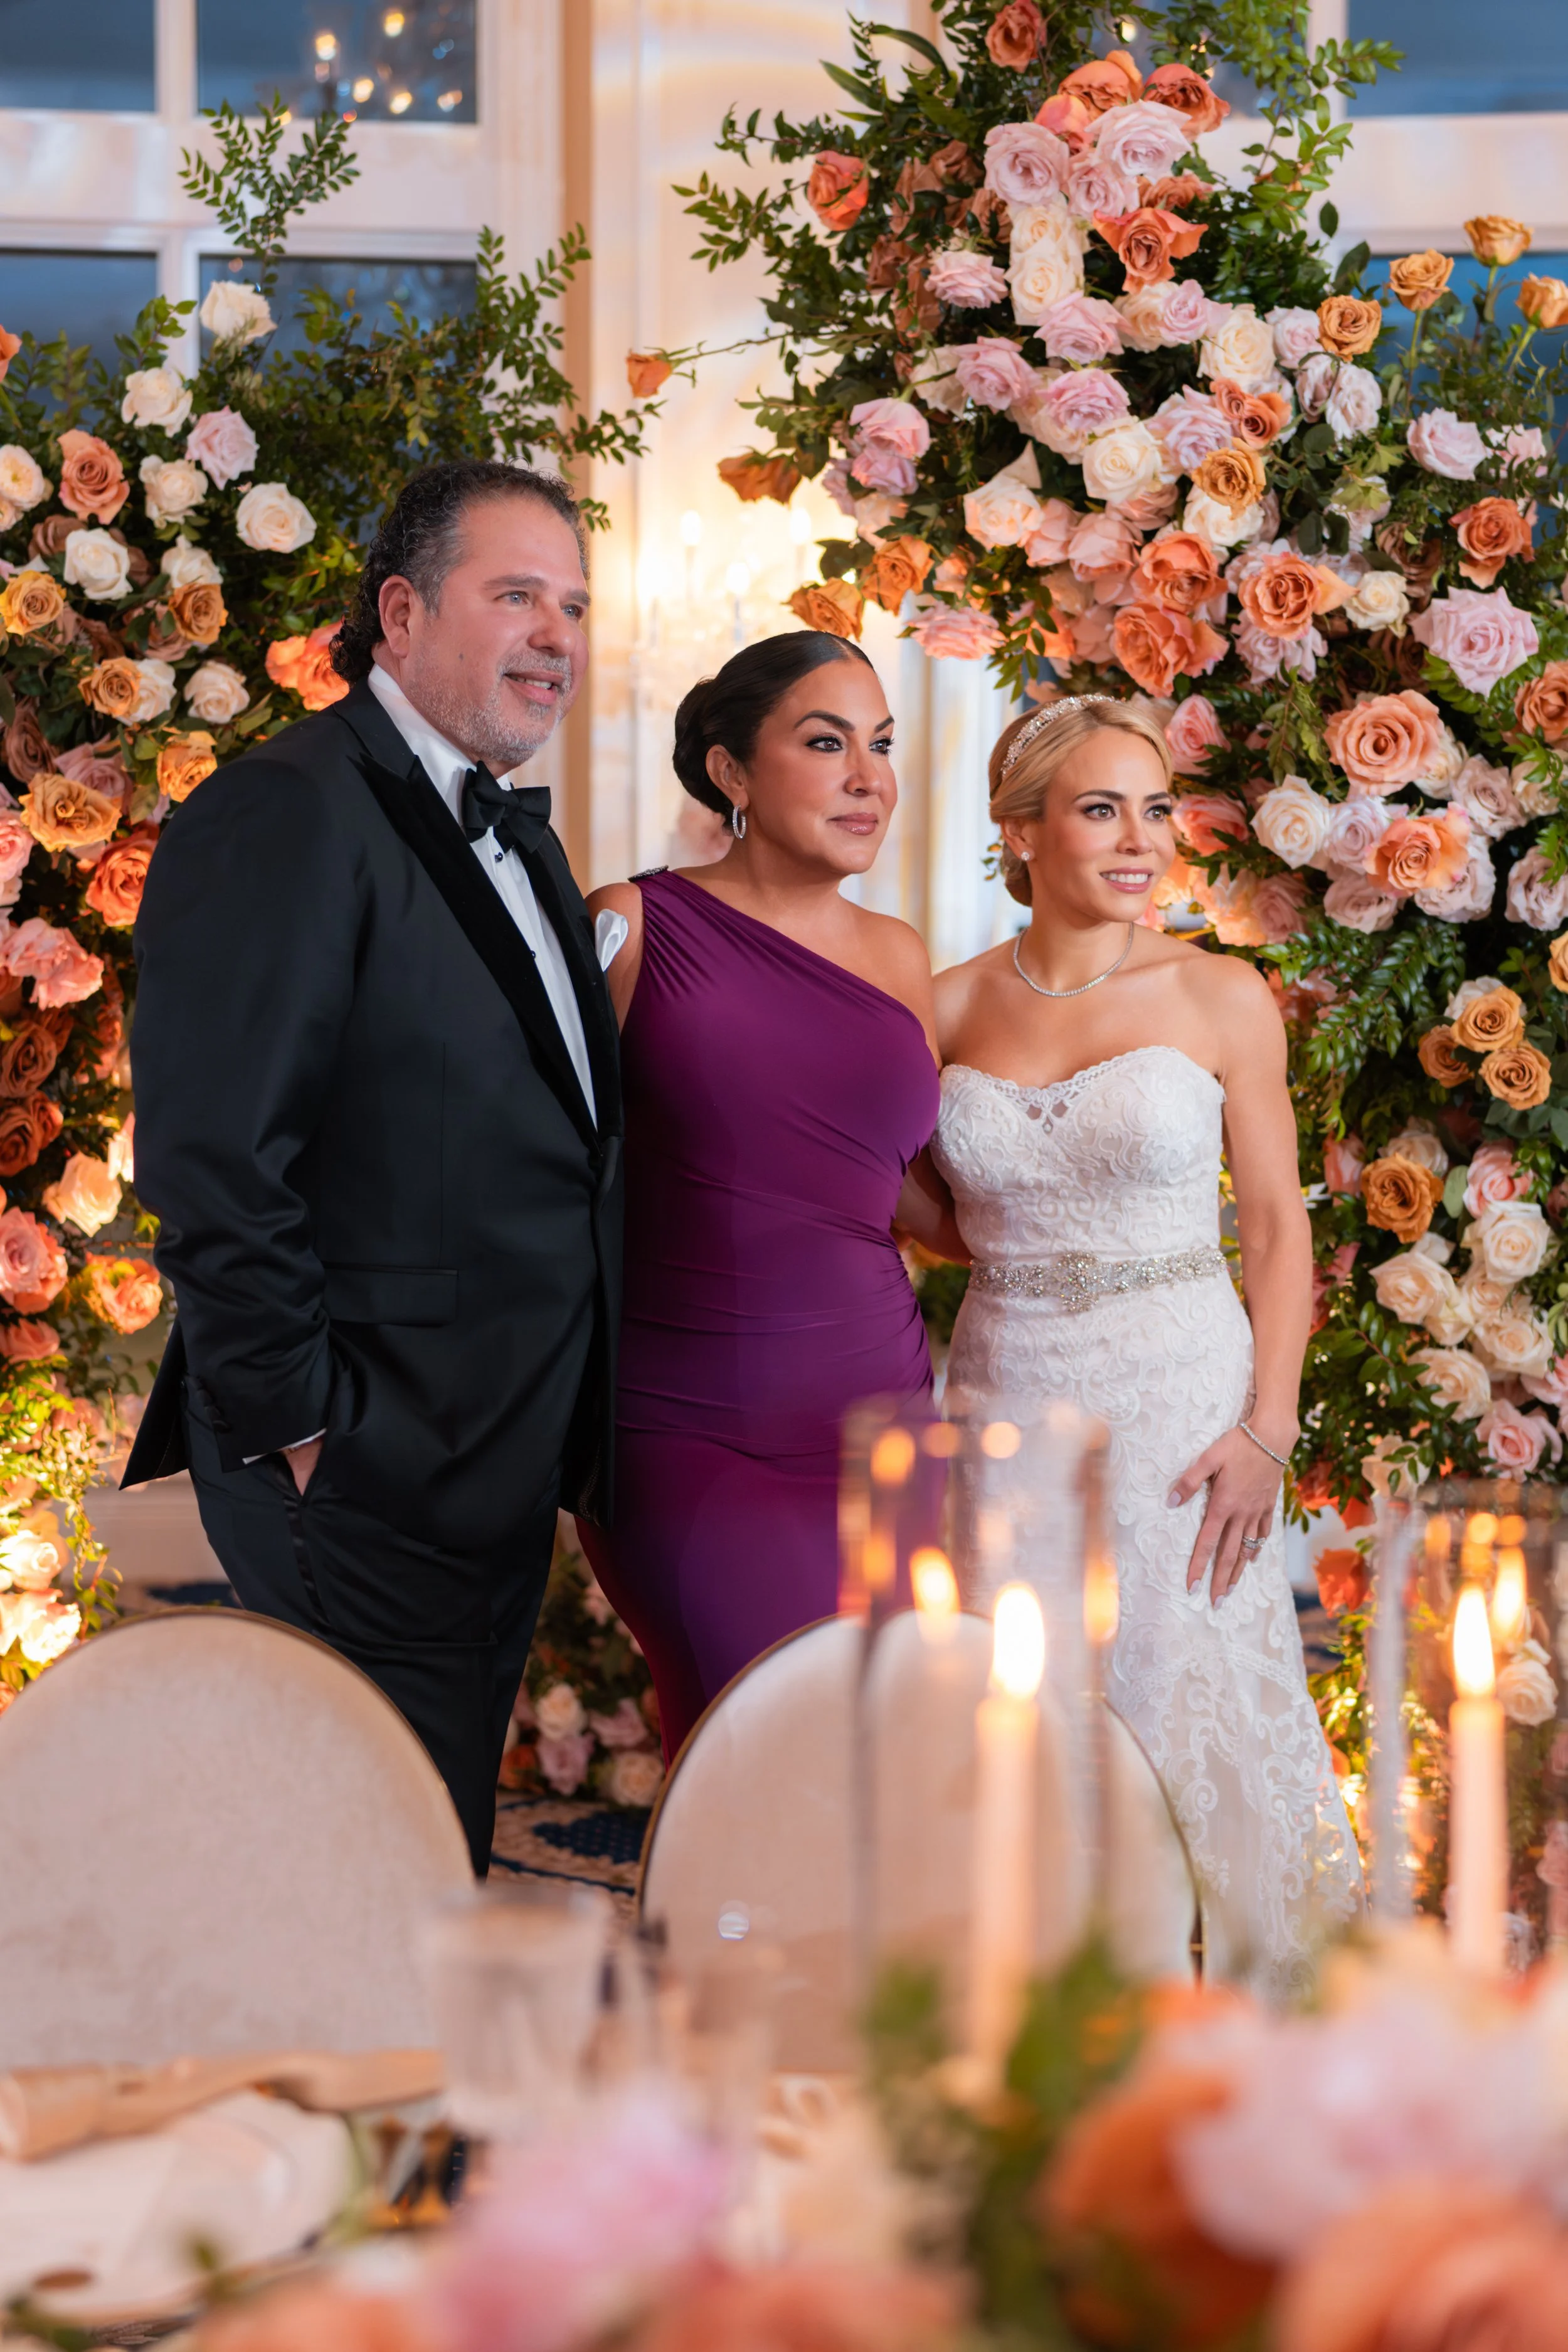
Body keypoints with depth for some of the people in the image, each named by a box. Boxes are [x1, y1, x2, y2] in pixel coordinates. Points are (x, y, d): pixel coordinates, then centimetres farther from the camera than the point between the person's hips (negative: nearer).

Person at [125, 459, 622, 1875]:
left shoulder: (513, 829, 15)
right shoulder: (288, 817, -16)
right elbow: (213, 1163, -21)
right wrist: (300, 1428, -19)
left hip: (499, 1471, 9)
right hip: (371, 1477, -9)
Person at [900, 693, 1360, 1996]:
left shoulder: (1220, 998, -2)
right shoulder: (954, 1006, 4)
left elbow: (1280, 1230, -1)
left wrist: (1267, 1430, -10)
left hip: (1181, 1402, -2)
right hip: (1006, 1396, 2)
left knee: (1187, 1730, -1)